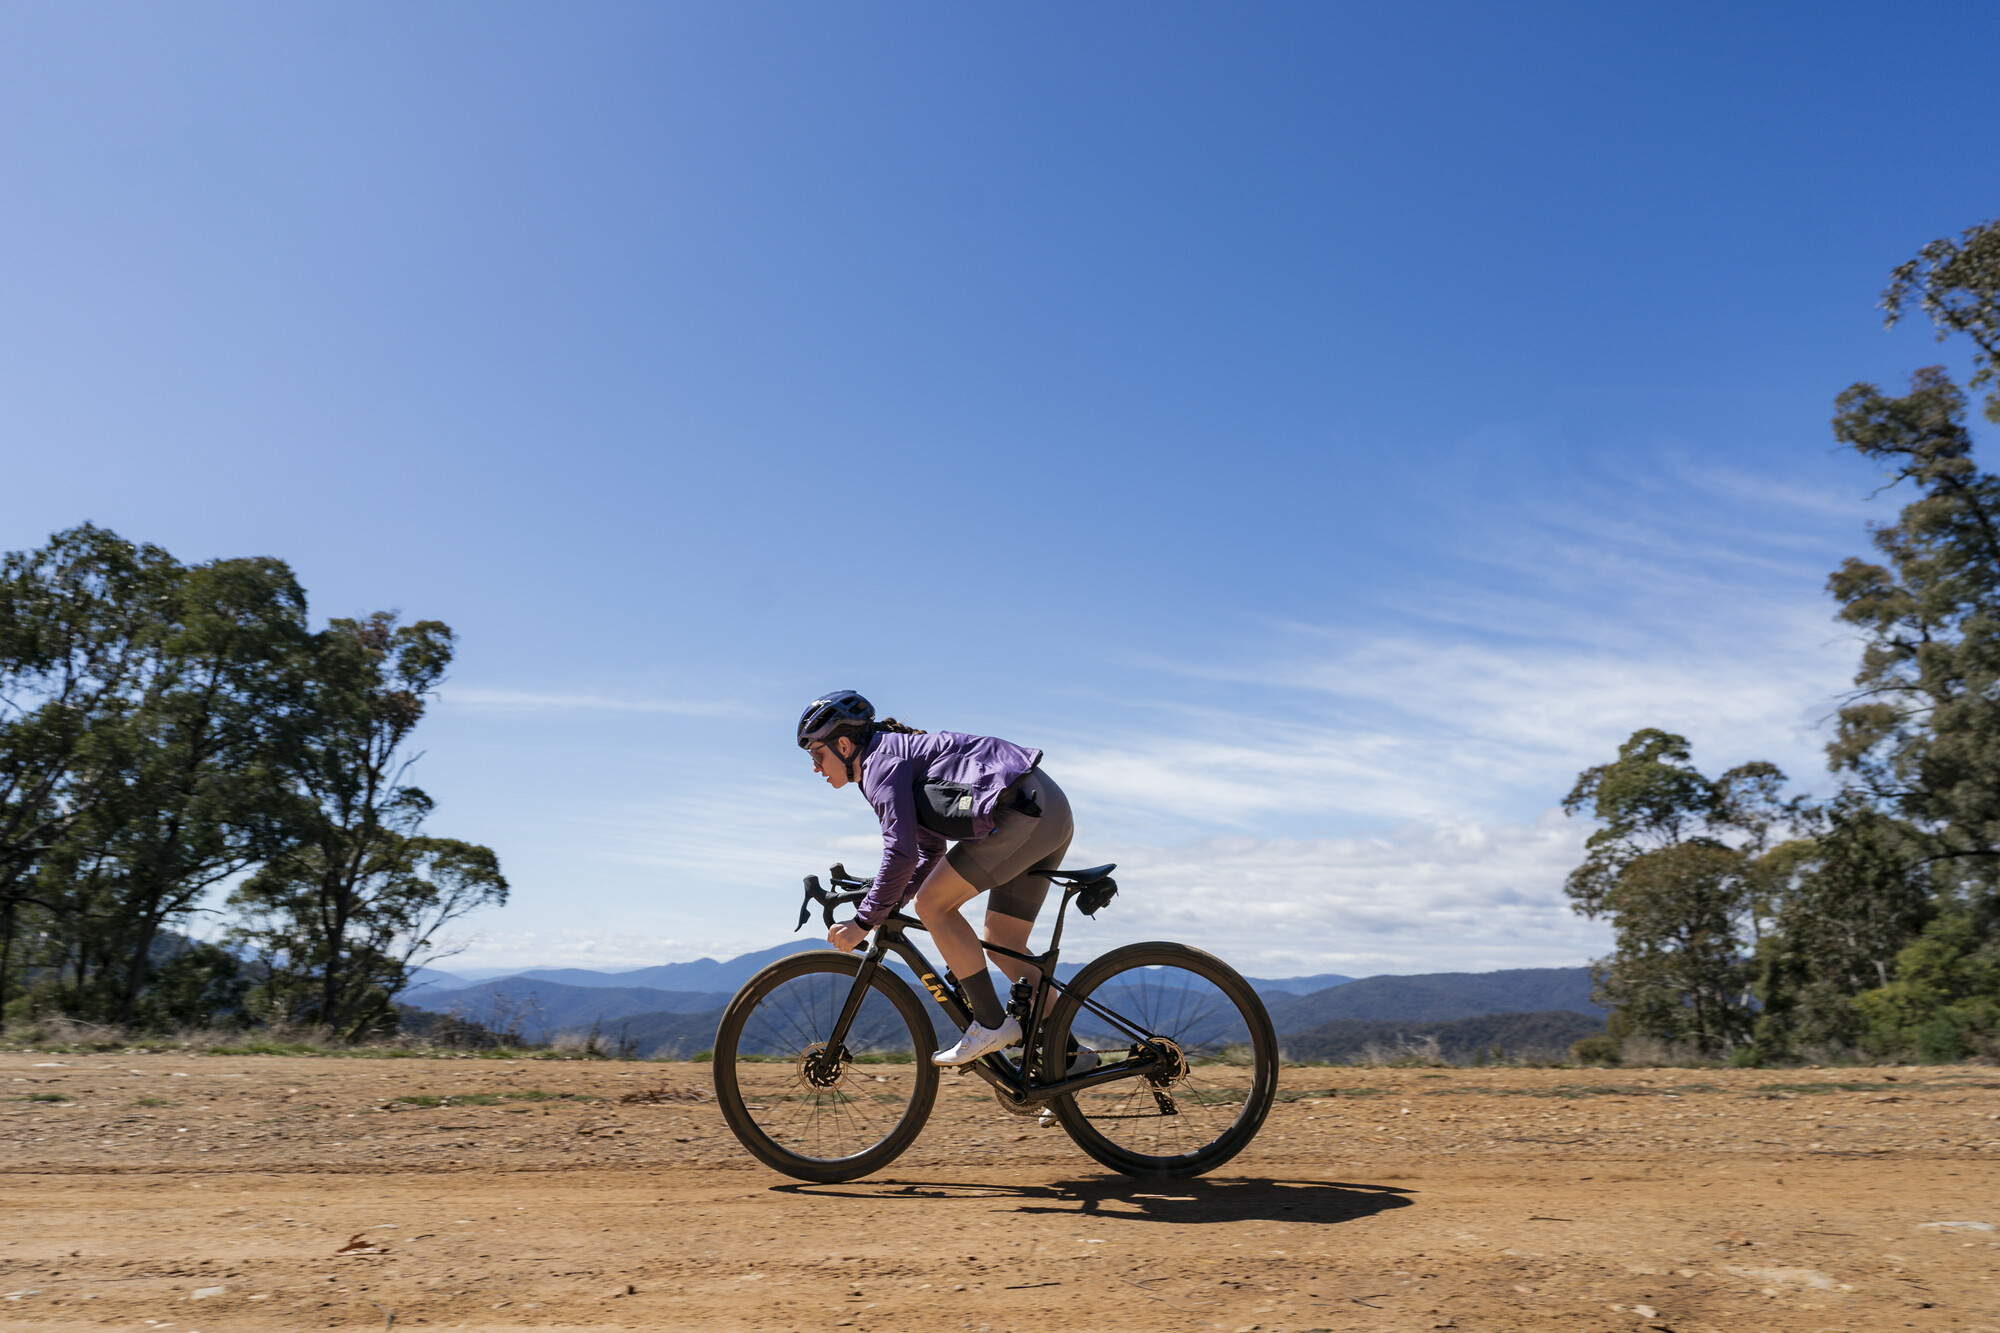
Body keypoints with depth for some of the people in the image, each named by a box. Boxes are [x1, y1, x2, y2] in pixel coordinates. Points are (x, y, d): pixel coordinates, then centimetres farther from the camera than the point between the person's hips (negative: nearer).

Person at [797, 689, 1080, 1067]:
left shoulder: (882, 761, -6)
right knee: (1003, 946, 13)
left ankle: (992, 1024, -2)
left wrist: (864, 922, -8)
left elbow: (901, 854, -16)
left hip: (1021, 810, -10)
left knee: (933, 905, -5)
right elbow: (930, 852, 30)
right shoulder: (898, 753, 24)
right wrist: (888, 907, 24)